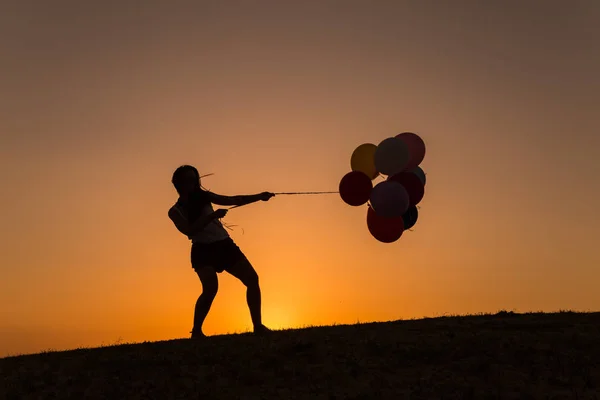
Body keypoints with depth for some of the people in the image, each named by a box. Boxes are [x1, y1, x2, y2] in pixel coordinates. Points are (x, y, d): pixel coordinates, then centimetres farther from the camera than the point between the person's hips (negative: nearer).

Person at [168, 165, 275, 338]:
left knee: (252, 278, -3)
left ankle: (258, 325, 5)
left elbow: (232, 200, 9)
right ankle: (196, 331, -10)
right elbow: (188, 230, -15)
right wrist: (212, 216, -23)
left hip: (224, 245, 5)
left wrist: (259, 196, -1)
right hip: (203, 250, -5)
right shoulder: (175, 211, 2)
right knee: (210, 288, -26)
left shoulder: (203, 196, 13)